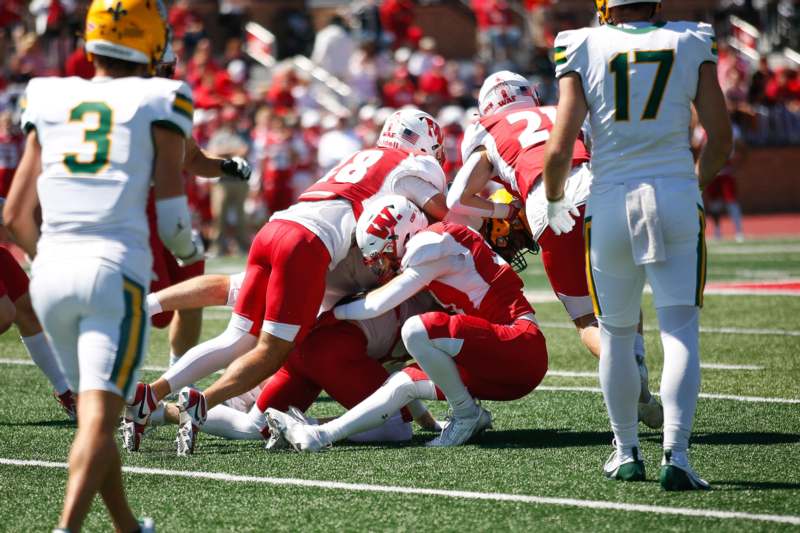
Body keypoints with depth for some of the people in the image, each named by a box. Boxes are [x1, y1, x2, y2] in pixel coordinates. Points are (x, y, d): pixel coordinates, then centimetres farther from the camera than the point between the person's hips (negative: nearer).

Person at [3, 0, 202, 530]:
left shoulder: (50, 100, 14)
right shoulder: (158, 102, 3)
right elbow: (171, 212, -1)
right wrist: (190, 250, 21)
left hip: (52, 271, 5)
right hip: (115, 272, -4)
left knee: (96, 409, 18)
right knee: (100, 415, -10)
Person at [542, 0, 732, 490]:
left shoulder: (584, 51, -2)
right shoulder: (691, 46, 2)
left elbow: (560, 150, -6)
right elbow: (721, 140, 6)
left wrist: (555, 202, 13)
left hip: (611, 205, 0)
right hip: (676, 201, 0)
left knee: (617, 334, 15)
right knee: (681, 330, -3)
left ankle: (627, 452, 23)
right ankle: (676, 454, -17)